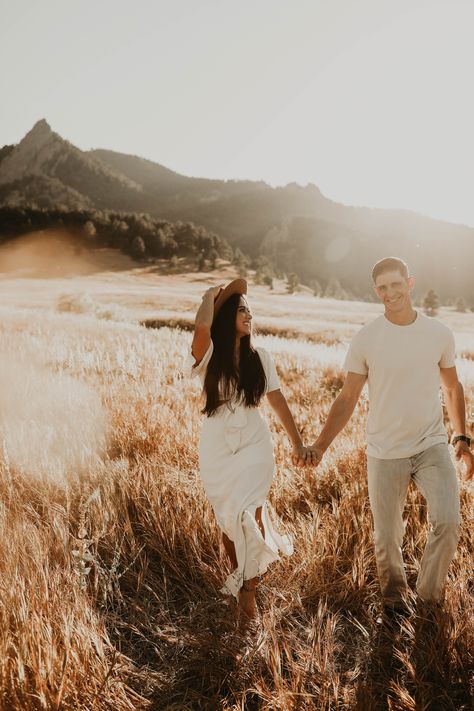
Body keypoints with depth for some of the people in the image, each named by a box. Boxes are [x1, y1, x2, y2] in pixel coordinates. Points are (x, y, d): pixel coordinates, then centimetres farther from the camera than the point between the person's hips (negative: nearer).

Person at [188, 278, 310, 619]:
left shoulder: (260, 357, -1)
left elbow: (278, 400, 5)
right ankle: (242, 577, 38)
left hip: (254, 448, 1)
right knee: (229, 522, 13)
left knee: (250, 519, -9)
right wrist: (212, 294, -15)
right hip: (218, 450, 0)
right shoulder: (209, 356, -10)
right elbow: (202, 326, -32)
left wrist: (298, 443, 7)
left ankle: (247, 589, 11)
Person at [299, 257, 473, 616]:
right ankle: (394, 595, 38)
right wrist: (320, 446, -15)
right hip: (385, 452, -1)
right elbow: (347, 399, -5)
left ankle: (429, 594, 11)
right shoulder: (365, 339, -8)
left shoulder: (439, 333, -3)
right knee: (387, 536, 9)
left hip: (432, 446, 1)